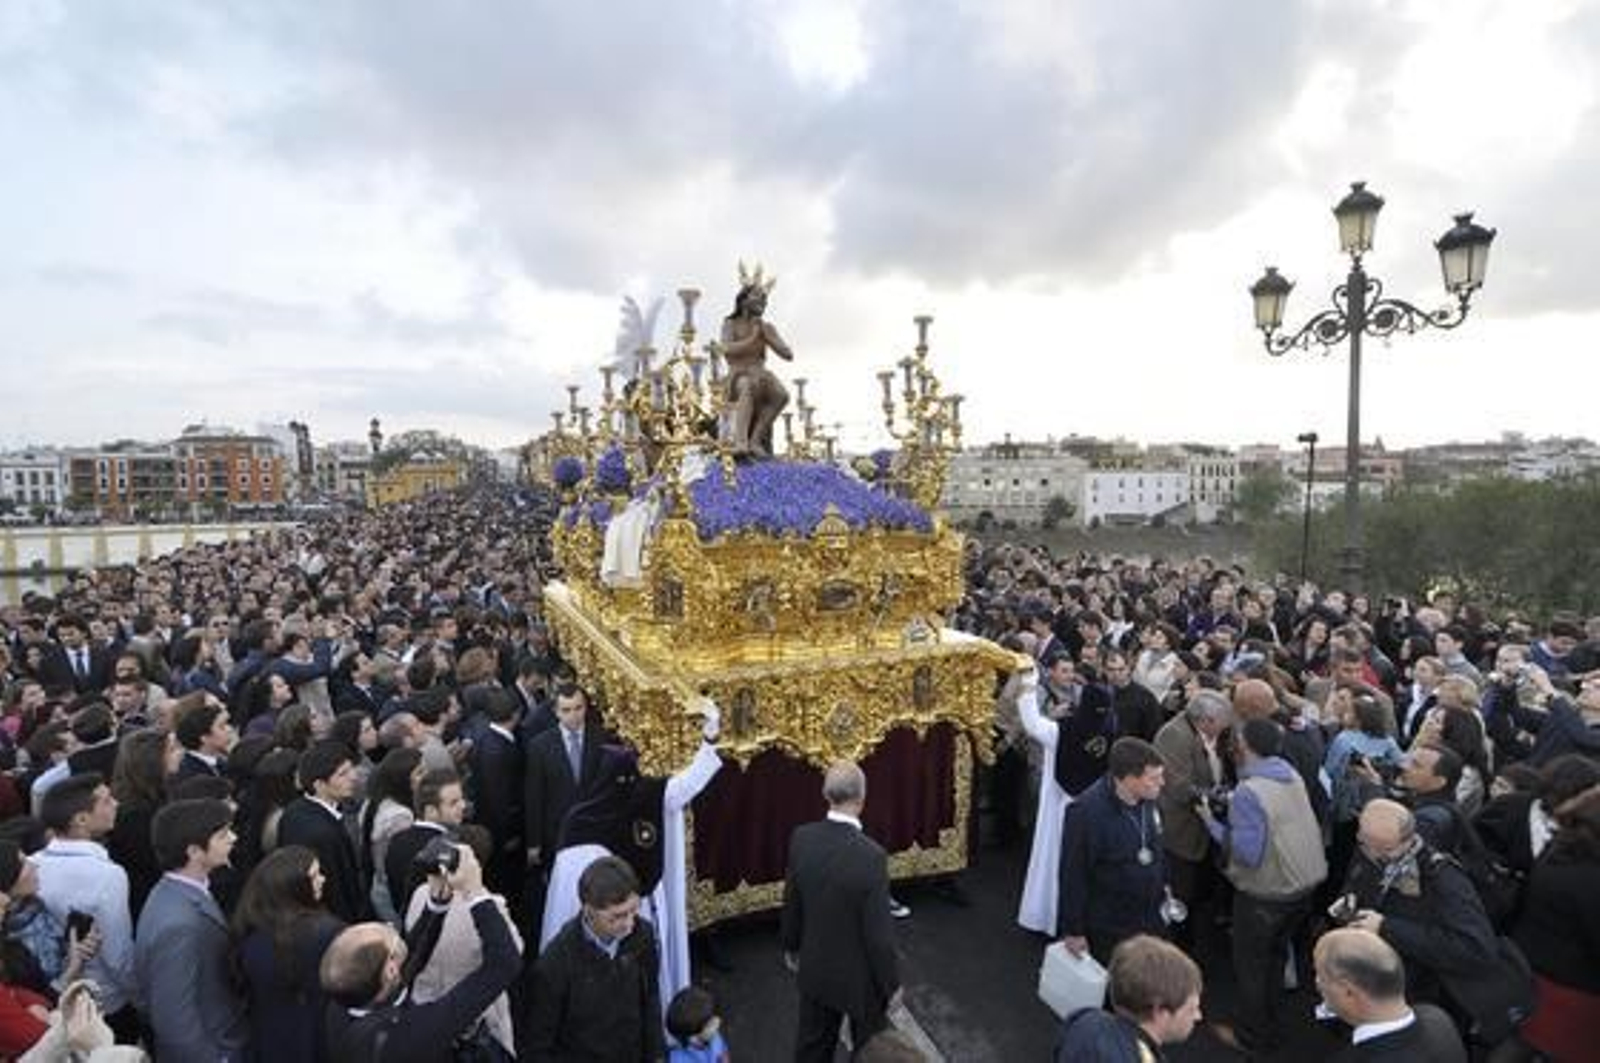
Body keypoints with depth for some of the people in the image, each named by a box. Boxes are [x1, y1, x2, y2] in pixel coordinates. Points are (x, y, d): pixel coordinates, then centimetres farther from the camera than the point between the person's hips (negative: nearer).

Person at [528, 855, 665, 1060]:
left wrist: (656, 1054, 4)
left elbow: (650, 1001, 0)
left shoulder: (642, 934, -17)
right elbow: (539, 1043, -16)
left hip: (634, 1054, 4)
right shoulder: (555, 963, -30)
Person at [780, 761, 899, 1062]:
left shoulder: (801, 838, -16)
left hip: (814, 970, 4)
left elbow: (791, 902, -1)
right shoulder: (871, 855, -31)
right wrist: (891, 984, -6)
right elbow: (878, 932, -22)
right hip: (859, 976, -4)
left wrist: (792, 947, 16)